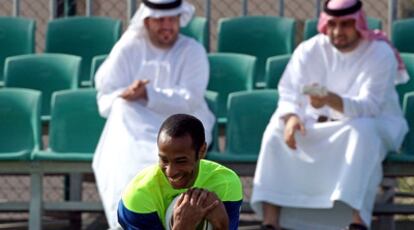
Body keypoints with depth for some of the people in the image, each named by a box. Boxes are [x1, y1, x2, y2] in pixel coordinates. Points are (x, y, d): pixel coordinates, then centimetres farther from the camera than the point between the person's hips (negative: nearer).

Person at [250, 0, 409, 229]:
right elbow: (288, 92, -9)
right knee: (277, 131, -23)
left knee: (361, 132, -39)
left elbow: (369, 106, -26)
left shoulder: (381, 54, -14)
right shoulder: (310, 50, -3)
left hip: (373, 123, -3)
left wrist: (331, 100, -46)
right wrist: (291, 116, -34)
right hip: (318, 124, 3)